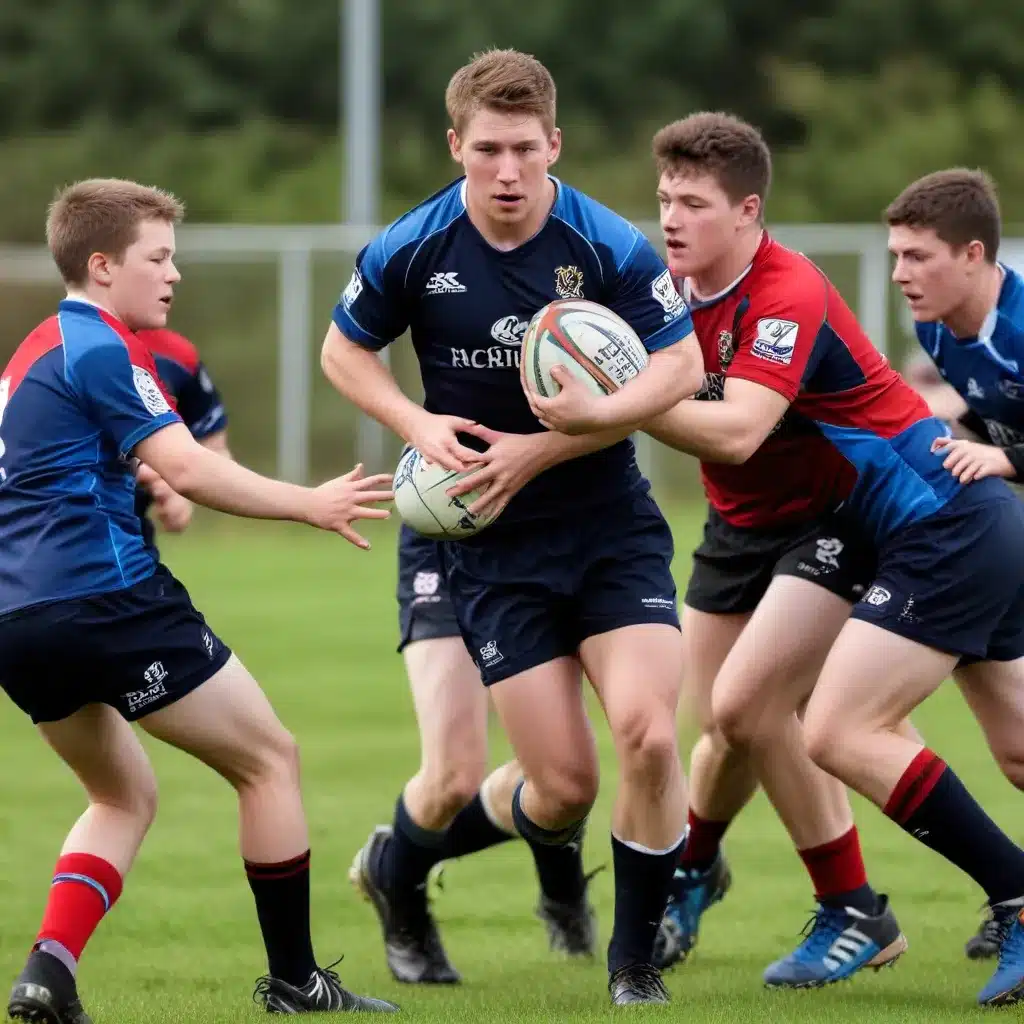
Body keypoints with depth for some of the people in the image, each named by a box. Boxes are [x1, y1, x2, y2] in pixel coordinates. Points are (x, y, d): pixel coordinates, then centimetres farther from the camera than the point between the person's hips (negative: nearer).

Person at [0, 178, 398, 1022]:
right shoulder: (99, 348, -9)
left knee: (125, 796, 24)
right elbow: (183, 467, -18)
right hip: (108, 601, -9)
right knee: (270, 760, 5)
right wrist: (311, 505, -12)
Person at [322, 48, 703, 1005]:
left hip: (611, 526, 0)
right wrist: (418, 424, -10)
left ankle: (635, 961, 3)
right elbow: (343, 351, 8)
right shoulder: (410, 252, -7)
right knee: (564, 786, -7)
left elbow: (680, 366, -11)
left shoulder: (610, 246, -11)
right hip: (492, 548, 0)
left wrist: (545, 446, -18)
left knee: (647, 731, -19)